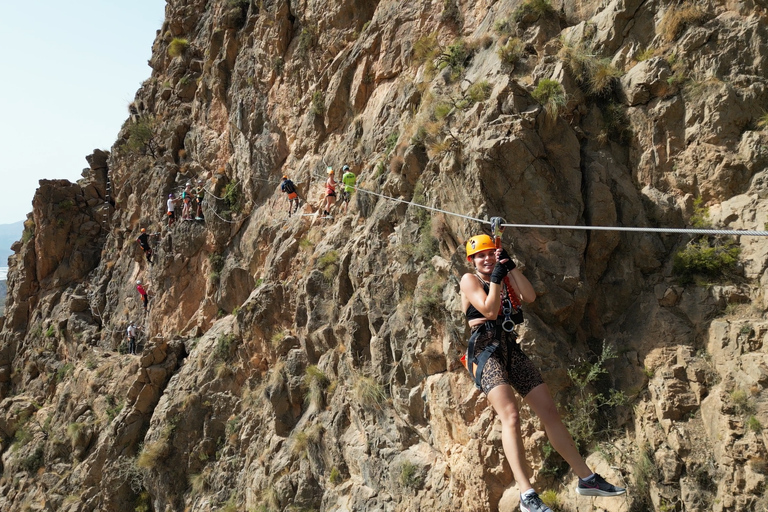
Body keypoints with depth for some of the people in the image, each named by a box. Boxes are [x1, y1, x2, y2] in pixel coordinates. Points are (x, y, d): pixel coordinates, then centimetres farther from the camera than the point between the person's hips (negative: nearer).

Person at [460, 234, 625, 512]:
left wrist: (510, 266, -6)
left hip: (510, 347, 6)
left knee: (549, 410, 3)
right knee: (511, 415, -24)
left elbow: (530, 296, -1)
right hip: (486, 348, -6)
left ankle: (586, 478, 12)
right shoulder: (469, 280, 1)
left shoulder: (506, 276, 18)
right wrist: (495, 277, -15)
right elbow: (490, 311, -12)